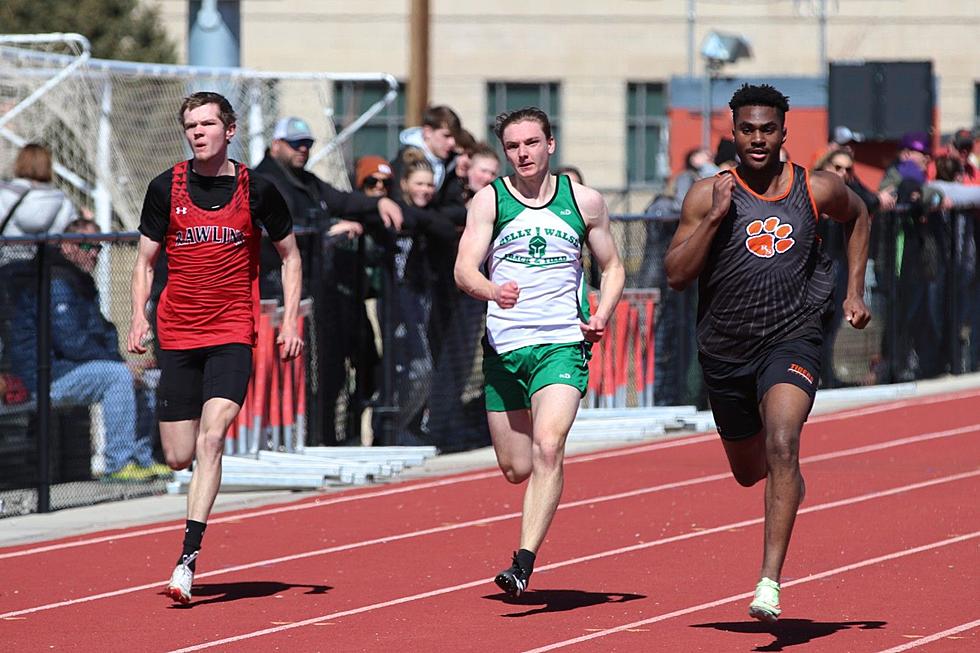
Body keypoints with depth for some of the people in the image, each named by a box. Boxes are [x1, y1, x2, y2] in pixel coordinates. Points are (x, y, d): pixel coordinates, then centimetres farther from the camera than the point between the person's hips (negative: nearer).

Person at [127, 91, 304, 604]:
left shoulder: (256, 190, -1)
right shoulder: (166, 188, 2)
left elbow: (289, 255, 11)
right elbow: (146, 259, 11)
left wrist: (290, 321, 2)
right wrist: (139, 317, -3)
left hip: (232, 334, -2)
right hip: (177, 334, 2)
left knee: (210, 440, -19)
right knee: (179, 457, 1)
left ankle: (189, 557, -20)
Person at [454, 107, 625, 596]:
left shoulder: (584, 201, 5)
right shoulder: (489, 201, 2)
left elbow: (612, 267, 16)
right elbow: (464, 270, -8)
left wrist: (602, 315, -3)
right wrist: (492, 290, -30)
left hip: (563, 342, -1)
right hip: (504, 346, 1)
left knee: (548, 447, -23)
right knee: (516, 469, 5)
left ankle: (524, 562, -25)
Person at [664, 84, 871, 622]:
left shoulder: (816, 190, -2)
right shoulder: (708, 195, -6)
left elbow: (858, 216, 21)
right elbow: (676, 276, -10)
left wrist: (855, 292, 14)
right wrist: (714, 216, -20)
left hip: (791, 341, -2)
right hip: (725, 350, 2)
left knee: (780, 445, -27)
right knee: (748, 471, 17)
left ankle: (770, 581, -30)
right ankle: (789, 483, 57)